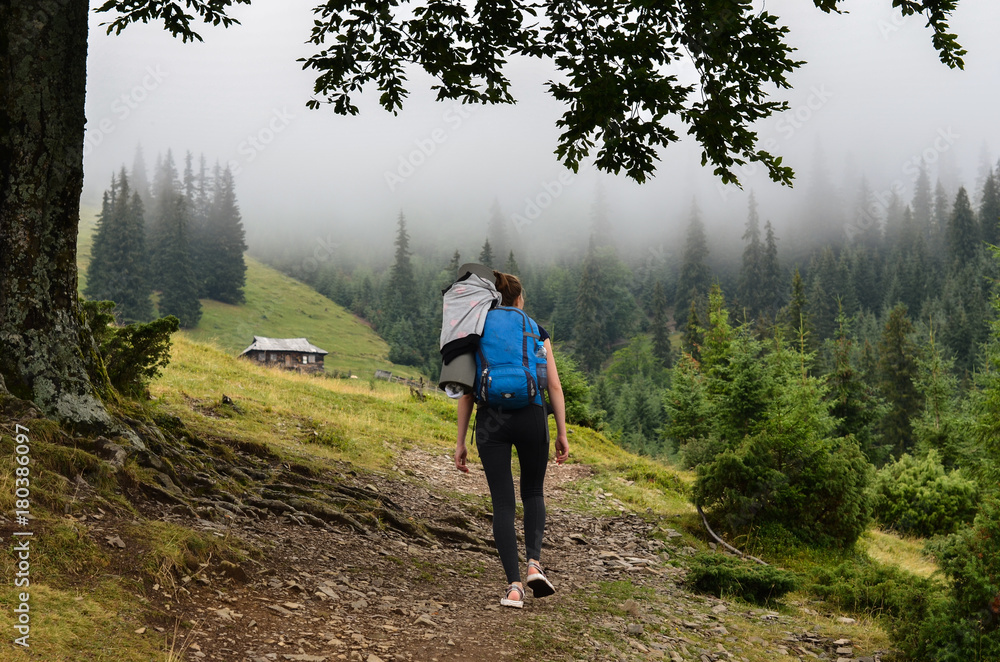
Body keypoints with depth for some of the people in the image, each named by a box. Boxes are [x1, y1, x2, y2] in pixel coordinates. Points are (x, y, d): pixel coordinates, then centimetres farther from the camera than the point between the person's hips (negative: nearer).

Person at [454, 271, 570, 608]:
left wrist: (460, 441, 8)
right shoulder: (536, 333, 7)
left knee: (503, 503, 5)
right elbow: (554, 385, 1)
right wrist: (562, 434, 5)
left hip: (491, 422, 0)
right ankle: (534, 563, 2)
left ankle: (514, 586, -3)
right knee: (533, 492, 21)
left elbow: (467, 391, 4)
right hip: (531, 418, 0)